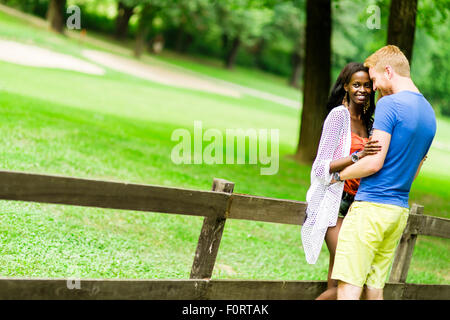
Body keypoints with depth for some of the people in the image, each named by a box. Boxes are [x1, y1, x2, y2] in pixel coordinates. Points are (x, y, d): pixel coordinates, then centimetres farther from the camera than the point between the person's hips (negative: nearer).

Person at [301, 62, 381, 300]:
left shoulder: (366, 122, 15)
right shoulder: (339, 115, -7)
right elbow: (322, 167, -13)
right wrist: (358, 156, -26)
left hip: (354, 204, 8)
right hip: (333, 202, -7)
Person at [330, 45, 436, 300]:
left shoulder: (389, 104, -11)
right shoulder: (429, 113, 16)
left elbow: (374, 162, -17)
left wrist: (338, 175, -2)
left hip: (372, 206, -9)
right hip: (400, 211, 9)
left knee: (349, 285, -9)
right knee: (375, 286, 11)